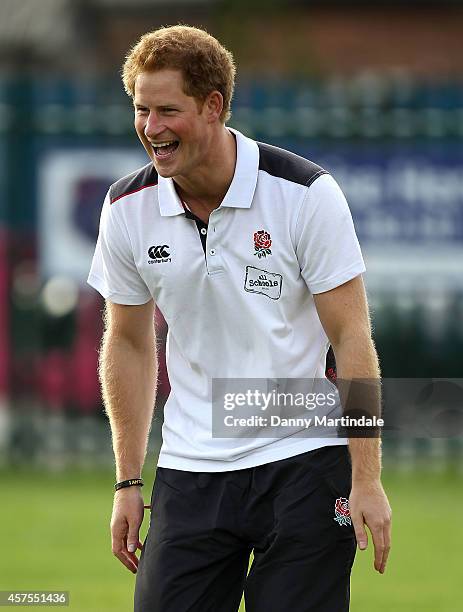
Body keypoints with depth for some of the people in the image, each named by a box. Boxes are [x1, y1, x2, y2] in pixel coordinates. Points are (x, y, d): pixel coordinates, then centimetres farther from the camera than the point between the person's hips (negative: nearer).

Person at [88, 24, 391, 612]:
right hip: (190, 471, 3)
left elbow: (350, 337, -8)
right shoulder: (127, 207, 0)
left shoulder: (306, 193, -11)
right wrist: (128, 481, 9)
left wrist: (366, 478, -12)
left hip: (303, 464, -3)